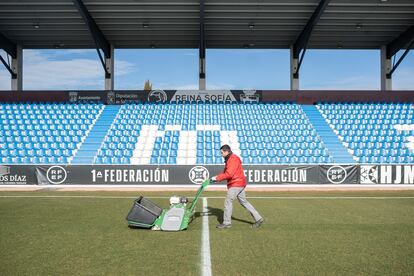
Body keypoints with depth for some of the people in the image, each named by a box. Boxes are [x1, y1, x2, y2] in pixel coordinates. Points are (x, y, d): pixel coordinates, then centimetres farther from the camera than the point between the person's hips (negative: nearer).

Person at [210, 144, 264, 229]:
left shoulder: (233, 159, -17)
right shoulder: (229, 160, 16)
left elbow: (229, 174, -26)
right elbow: (225, 173, 14)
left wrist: (217, 178, -21)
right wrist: (217, 177, 0)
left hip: (236, 184, -10)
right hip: (239, 184, 10)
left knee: (228, 201, -4)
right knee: (243, 202, 14)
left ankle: (226, 222, 5)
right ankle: (258, 218, 18)